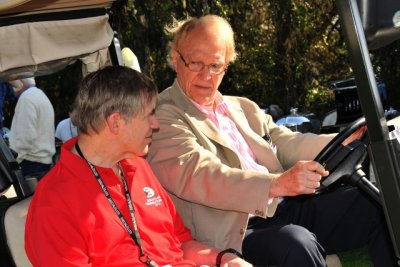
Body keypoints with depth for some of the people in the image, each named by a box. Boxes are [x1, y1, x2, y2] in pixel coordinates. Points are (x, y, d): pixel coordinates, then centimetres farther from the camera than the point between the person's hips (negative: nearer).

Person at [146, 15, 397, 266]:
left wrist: (351, 138, -3)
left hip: (287, 208, 7)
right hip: (237, 234, -7)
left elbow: (287, 144, 14)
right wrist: (277, 184, -30)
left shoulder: (243, 107, 22)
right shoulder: (161, 117, -2)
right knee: (296, 242, -36)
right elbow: (197, 176, -18)